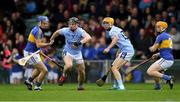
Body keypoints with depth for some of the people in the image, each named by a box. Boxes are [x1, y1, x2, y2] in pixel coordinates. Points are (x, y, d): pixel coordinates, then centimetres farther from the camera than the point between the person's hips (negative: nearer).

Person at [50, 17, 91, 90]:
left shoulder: (80, 31, -23)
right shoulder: (65, 30, -15)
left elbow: (88, 37, -42)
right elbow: (57, 32, 8)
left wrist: (80, 42, -55)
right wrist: (51, 39, 22)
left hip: (78, 54, 1)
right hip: (67, 52, -1)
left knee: (82, 72, 4)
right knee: (69, 65, -30)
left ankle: (80, 85, 32)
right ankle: (64, 75, 2)